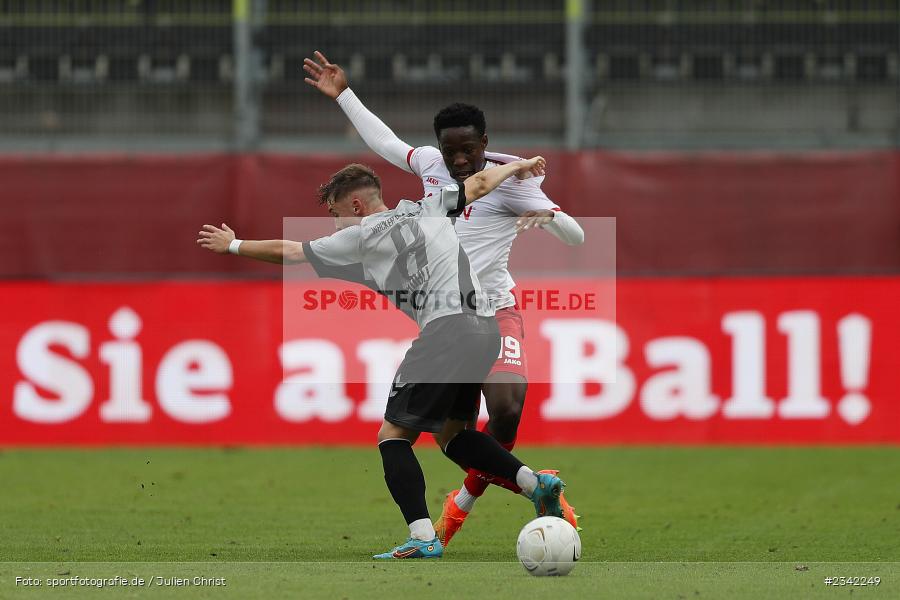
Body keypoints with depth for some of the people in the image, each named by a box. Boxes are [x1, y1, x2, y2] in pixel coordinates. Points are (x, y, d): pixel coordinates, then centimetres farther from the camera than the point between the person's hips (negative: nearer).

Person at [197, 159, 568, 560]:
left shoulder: (359, 237, 3)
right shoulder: (426, 209, 19)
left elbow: (286, 252, 11)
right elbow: (479, 185, 30)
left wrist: (233, 245, 26)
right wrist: (517, 166, 50)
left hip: (447, 328, -8)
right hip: (487, 327, 8)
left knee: (393, 434, -3)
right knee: (450, 433, 22)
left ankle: (423, 537, -16)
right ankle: (533, 481, 5)